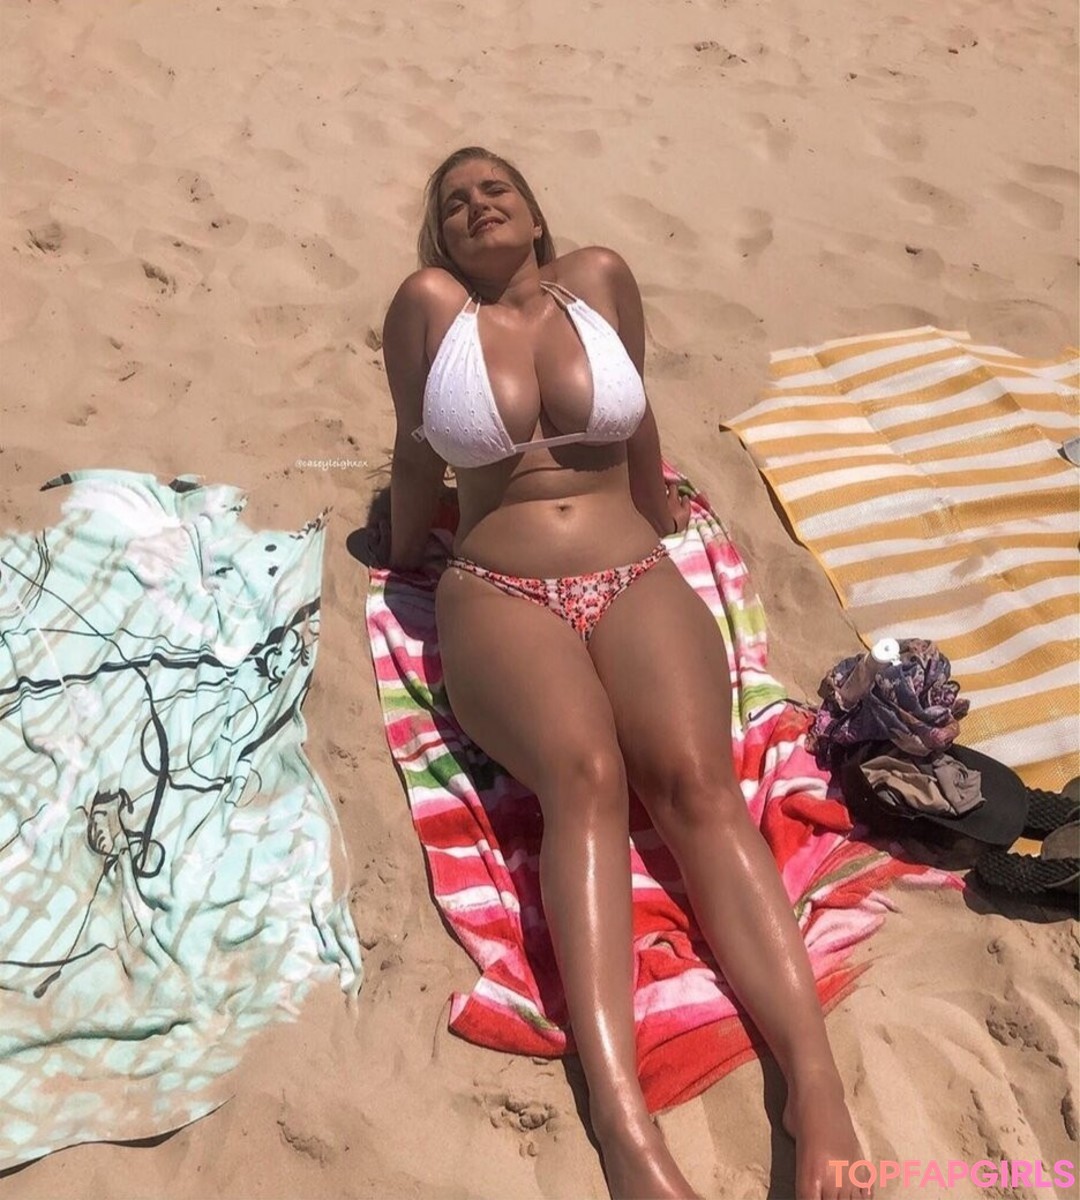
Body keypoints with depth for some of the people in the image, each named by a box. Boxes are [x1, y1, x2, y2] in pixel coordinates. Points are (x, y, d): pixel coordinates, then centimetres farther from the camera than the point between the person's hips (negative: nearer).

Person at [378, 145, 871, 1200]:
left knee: (696, 779, -26)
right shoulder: (429, 303, 10)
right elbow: (416, 449, 19)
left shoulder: (600, 277, 16)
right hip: (499, 594, -2)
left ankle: (818, 1091, -33)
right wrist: (404, 554, 28)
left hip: (637, 580, 2)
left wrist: (662, 514, 35)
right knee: (586, 775, -32)